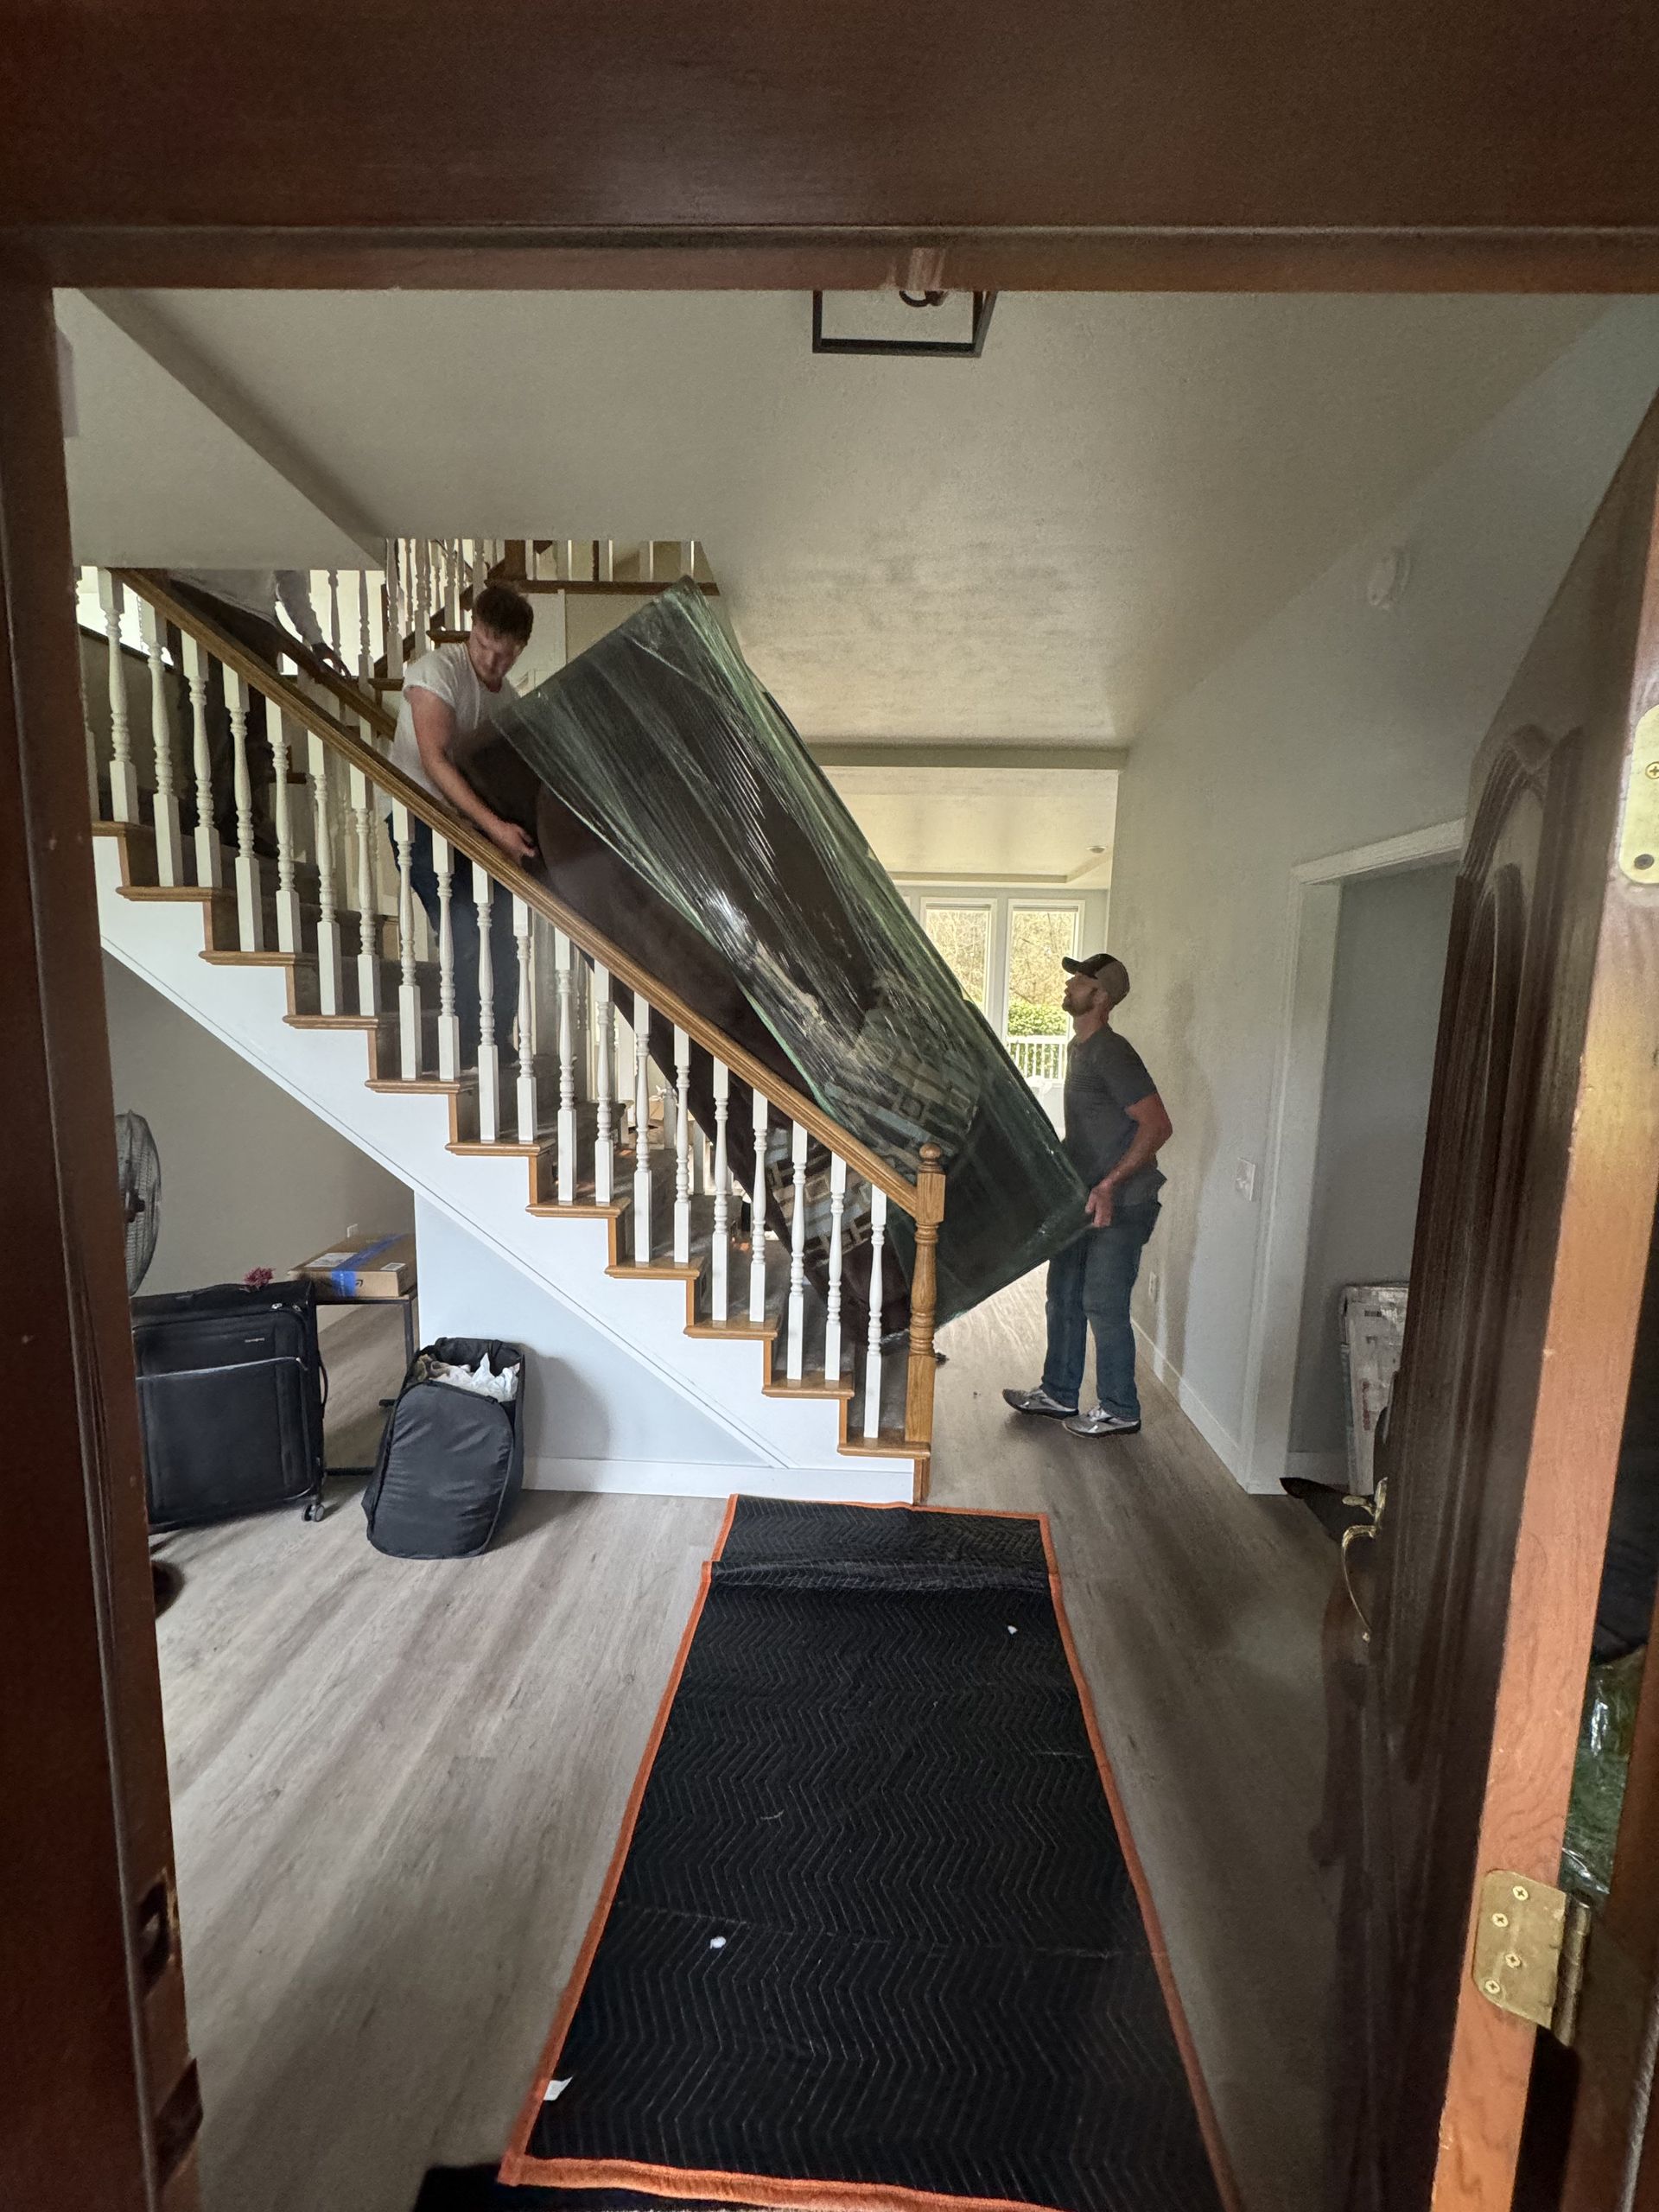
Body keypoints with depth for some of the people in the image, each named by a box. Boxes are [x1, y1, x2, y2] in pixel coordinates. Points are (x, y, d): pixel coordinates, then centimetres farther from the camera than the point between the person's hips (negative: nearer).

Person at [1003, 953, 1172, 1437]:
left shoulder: (1111, 1053, -20)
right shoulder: (1079, 1048, 11)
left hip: (1121, 1205, -10)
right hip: (1085, 1199, 10)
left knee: (1103, 1306, 0)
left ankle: (1120, 1411, 19)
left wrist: (1109, 1185, -29)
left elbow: (1157, 1125, -25)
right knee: (1064, 1294, 16)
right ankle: (1058, 1393, 31)